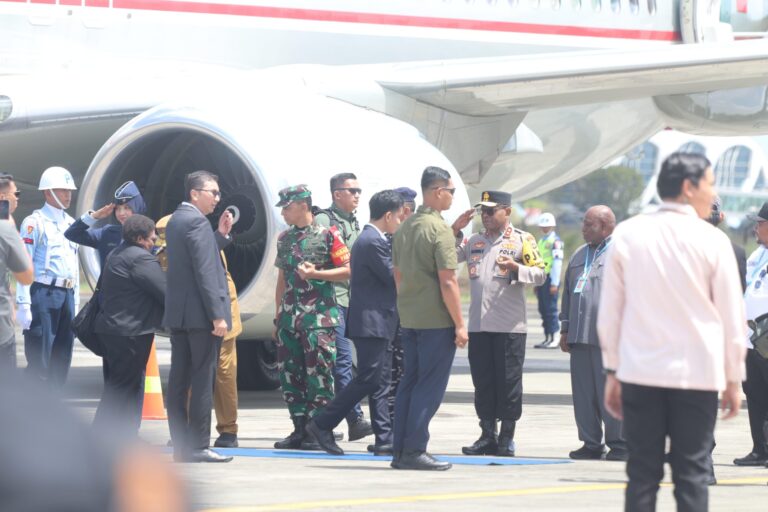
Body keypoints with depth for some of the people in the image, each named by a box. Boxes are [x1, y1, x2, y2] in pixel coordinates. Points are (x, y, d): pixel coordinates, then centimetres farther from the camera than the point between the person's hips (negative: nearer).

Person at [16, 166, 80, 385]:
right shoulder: (35, 222, -6)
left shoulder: (70, 224, 17)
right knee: (38, 361, -8)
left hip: (67, 295, 7)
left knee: (61, 361, 9)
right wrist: (23, 304, -17)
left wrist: (75, 302, 17)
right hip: (43, 293, -7)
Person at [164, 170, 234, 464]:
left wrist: (221, 235, 14)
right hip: (200, 314, -9)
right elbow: (205, 272, -19)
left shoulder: (175, 221, 15)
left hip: (177, 314, 9)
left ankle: (181, 446, 10)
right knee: (202, 381, -7)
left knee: (179, 381, 8)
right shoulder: (196, 222, -14)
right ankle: (198, 447, -7)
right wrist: (217, 315, -20)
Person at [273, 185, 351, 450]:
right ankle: (300, 429, 12)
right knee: (289, 374, 5)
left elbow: (348, 270, -6)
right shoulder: (284, 238, 16)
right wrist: (278, 316, 19)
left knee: (318, 374, -7)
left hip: (319, 318, -7)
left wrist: (316, 274, -15)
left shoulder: (327, 235, -4)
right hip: (289, 316, 7)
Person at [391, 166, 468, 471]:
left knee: (409, 383, 11)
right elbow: (447, 281, -17)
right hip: (436, 320, -8)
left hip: (409, 319, 8)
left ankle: (400, 451, 12)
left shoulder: (405, 228, 12)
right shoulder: (439, 229, -13)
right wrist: (460, 324, -13)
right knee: (430, 387, -4)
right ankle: (414, 451, -6)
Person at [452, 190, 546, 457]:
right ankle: (487, 436, 12)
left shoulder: (522, 240, 2)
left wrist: (516, 268, -19)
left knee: (508, 382, -2)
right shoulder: (474, 241, 17)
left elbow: (540, 274, -2)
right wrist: (455, 231, 5)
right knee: (482, 382, 5)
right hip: (478, 325, 5)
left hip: (510, 325, -5)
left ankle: (507, 438, 4)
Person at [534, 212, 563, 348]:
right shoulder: (541, 241, 19)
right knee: (543, 310, 8)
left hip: (550, 280, -8)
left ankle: (553, 339, -7)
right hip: (541, 279, 8)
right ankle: (547, 338, 12)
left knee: (550, 309, -8)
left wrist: (554, 283, -17)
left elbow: (557, 263, -13)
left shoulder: (555, 241, -8)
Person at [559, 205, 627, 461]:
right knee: (583, 393, 5)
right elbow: (568, 293, 25)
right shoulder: (579, 255, 21)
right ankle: (591, 443, 12)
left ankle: (619, 444, 2)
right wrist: (565, 329, 19)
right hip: (580, 335, 7)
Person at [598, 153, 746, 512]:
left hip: (640, 372, 2)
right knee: (692, 475, 1)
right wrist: (733, 378, 10)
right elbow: (732, 317, 0)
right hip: (697, 373, -2)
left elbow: (609, 312, 7)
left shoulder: (627, 235, 2)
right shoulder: (712, 241, -5)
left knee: (642, 473, 5)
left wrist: (612, 371, 15)